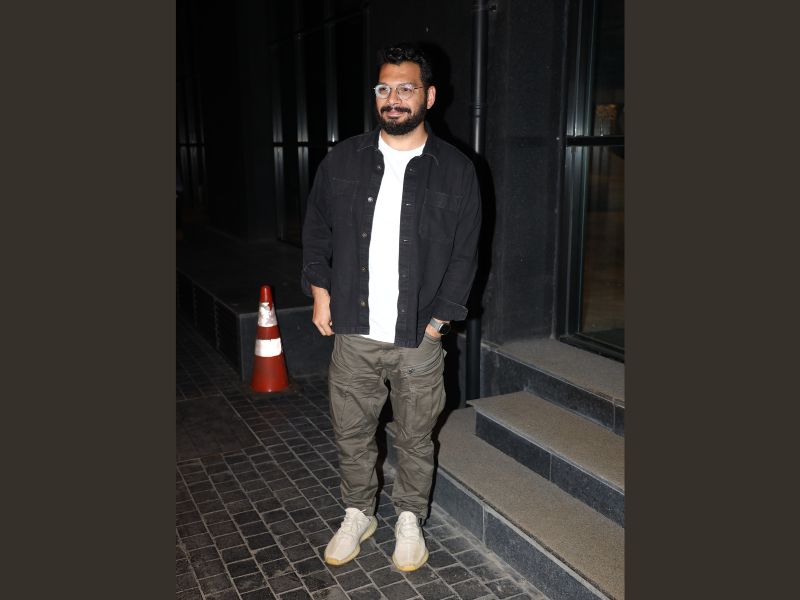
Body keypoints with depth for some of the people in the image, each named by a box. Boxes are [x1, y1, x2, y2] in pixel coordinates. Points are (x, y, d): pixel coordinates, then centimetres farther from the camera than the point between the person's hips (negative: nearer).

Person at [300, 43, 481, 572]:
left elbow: (465, 254, 0)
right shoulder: (343, 161, 4)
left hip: (419, 338, -1)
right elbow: (317, 231, 13)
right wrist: (320, 290, 4)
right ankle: (359, 514, 37)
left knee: (416, 440, 13)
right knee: (352, 434, 14)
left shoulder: (456, 170, -2)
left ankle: (410, 519, 35)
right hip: (353, 334, 2)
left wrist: (438, 317, -5)